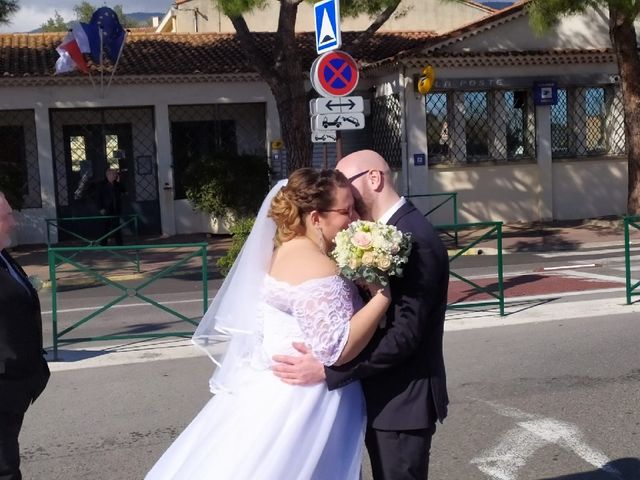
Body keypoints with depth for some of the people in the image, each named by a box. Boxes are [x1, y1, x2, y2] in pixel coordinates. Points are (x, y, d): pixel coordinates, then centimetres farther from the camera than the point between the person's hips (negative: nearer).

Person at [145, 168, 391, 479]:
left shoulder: (289, 249, 6)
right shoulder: (317, 268, -22)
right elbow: (337, 349, -26)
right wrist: (383, 295, -22)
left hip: (276, 390, 9)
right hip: (300, 401, -9)